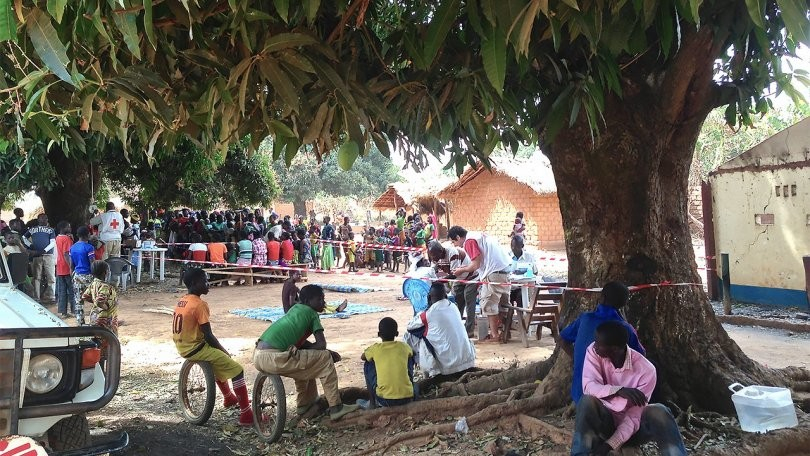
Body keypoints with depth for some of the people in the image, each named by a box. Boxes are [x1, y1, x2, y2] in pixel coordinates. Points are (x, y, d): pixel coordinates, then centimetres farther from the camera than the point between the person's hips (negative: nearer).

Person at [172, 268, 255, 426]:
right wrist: (223, 350, -5)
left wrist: (220, 348, 15)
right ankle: (246, 414, -9)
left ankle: (229, 397, 44)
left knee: (218, 359, 33)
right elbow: (208, 335, -20)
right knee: (237, 369, -8)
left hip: (183, 346, 10)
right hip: (195, 348, -10)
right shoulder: (199, 304, -20)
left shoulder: (182, 301, 8)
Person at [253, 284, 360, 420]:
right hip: (273, 358, -9)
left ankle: (304, 404, 40)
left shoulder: (296, 308, 23)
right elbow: (321, 344, -5)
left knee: (304, 360, 32)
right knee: (325, 359, 1)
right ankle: (335, 408, 5)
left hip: (258, 356, 9)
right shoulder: (312, 314, 3)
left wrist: (328, 352, 16)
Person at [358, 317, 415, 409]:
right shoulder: (404, 346, 4)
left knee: (368, 364, 19)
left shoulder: (375, 348, -1)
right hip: (407, 398, 2)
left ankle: (372, 402, 21)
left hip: (385, 401, -2)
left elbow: (362, 357, 22)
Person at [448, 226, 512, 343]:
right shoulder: (478, 235, 20)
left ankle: (494, 335, 4)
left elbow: (476, 265, -13)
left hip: (494, 273, -10)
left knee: (488, 304, -1)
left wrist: (462, 270, 3)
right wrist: (465, 267, 19)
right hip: (504, 269, 10)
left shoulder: (469, 241, -9)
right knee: (502, 302, 16)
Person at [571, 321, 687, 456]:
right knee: (588, 401, -31)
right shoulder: (594, 351, -16)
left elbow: (634, 416, -22)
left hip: (631, 425, -1)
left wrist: (609, 445, -32)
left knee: (659, 412, -30)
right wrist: (618, 390, -44)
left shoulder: (646, 370, -22)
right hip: (605, 421, 1)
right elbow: (589, 386, -27)